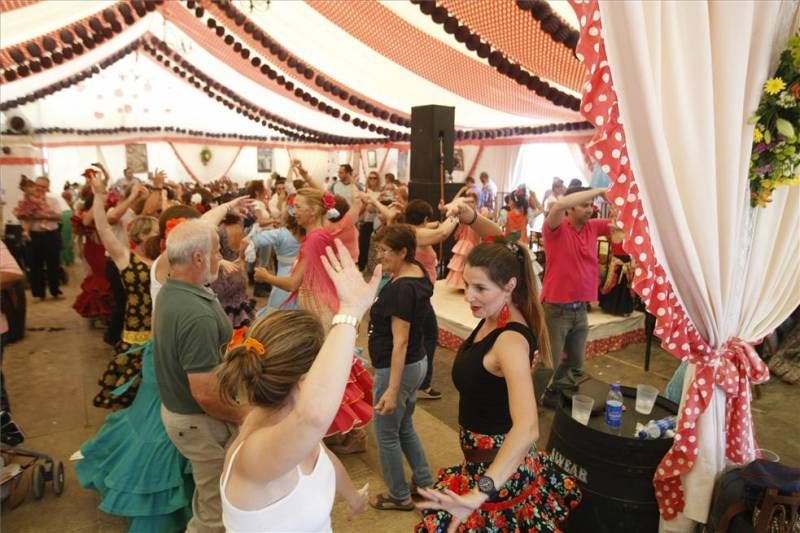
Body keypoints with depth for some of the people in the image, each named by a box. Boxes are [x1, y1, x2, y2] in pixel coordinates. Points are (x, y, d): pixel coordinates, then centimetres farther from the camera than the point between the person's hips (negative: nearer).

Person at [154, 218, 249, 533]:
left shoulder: (168, 292, -4)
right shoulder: (197, 315, -34)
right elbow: (205, 393, -31)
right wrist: (243, 417, -17)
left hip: (175, 409, 10)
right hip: (201, 422, -10)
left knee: (208, 497, 31)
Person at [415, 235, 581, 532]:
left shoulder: (511, 340, -34)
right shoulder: (493, 320, -8)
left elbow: (527, 429, -47)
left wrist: (479, 493, -55)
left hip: (499, 466, -9)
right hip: (489, 457, 9)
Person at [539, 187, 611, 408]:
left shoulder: (593, 227, 4)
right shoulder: (556, 228, -14)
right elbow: (560, 205, -33)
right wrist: (599, 190, -28)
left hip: (580, 308, 7)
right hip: (556, 308, -7)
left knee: (576, 364, 21)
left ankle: (553, 395, 43)